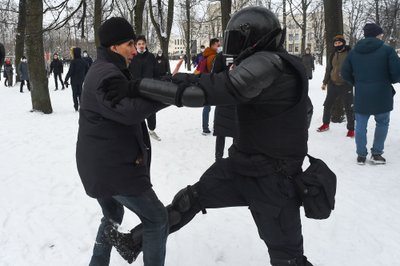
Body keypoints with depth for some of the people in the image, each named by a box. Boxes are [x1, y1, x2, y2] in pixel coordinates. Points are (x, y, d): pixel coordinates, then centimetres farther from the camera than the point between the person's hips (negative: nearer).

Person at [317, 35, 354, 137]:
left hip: (346, 85, -5)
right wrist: (325, 82, 15)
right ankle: (325, 124, 30)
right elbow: (328, 69, 15)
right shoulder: (333, 55, 7)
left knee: (349, 108, 1)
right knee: (327, 105, 12)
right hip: (333, 84, 5)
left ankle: (351, 129, 13)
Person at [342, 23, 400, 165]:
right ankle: (376, 154, 16)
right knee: (382, 123, 15)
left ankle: (361, 155, 13)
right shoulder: (387, 50, -10)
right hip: (382, 95, -3)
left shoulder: (354, 52, 3)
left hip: (361, 96, 3)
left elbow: (345, 73, 5)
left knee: (361, 125, 10)